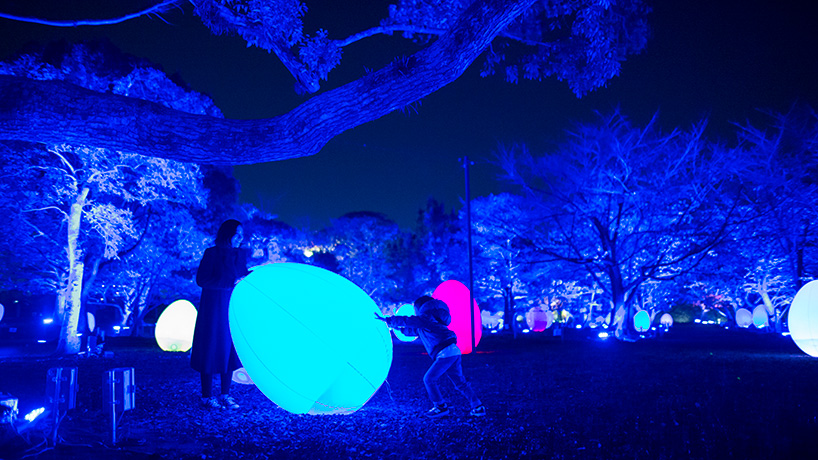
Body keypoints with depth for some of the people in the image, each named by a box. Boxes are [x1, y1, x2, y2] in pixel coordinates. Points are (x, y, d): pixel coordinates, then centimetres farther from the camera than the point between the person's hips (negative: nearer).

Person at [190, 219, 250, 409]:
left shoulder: (241, 255, 9)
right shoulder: (211, 254, -7)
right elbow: (201, 280, -14)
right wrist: (230, 282, -21)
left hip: (234, 308, 5)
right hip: (214, 309, -5)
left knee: (230, 349, 6)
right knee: (212, 349, 0)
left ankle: (225, 395, 16)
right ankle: (207, 396, 11)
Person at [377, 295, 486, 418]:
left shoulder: (424, 318, -2)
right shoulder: (423, 324, 28)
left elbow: (407, 321, -8)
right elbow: (412, 330, 40)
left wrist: (387, 320, 0)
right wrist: (396, 327, 39)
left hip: (445, 353, -10)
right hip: (454, 351, 10)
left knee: (429, 379, -1)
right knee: (460, 382, 12)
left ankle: (441, 407, 5)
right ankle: (478, 407, 12)